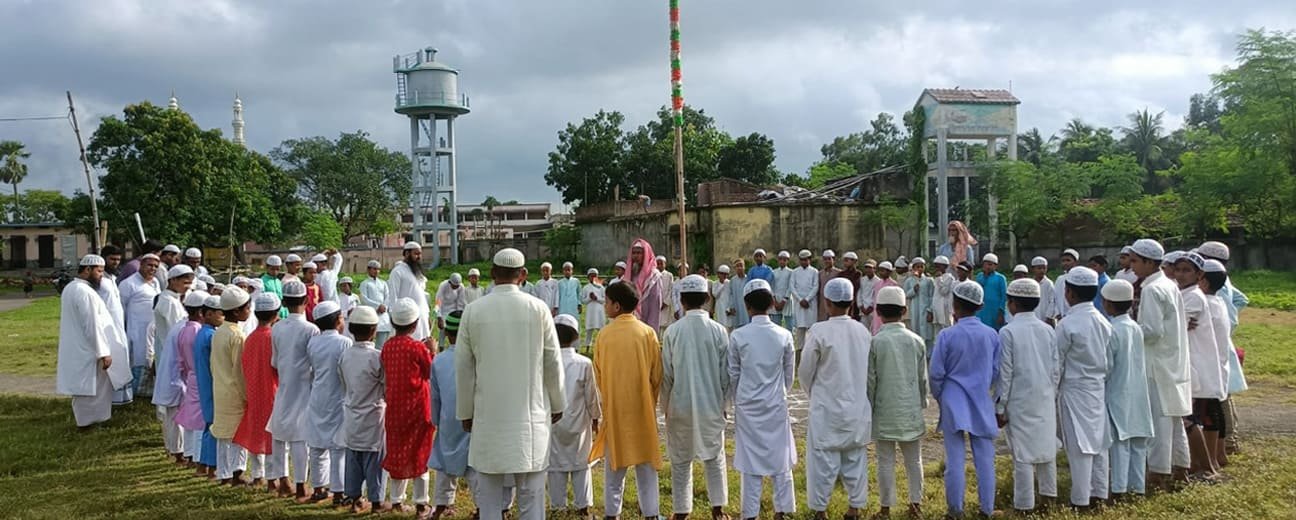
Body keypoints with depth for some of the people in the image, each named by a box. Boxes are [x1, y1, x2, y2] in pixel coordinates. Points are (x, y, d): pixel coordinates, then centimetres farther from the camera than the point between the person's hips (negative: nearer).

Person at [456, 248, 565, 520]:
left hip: (488, 415, 1)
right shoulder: (538, 309, -6)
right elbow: (553, 362, 0)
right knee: (531, 494, 6)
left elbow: (463, 368, 2)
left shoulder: (473, 311, -4)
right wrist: (557, 404, 14)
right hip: (530, 413, -1)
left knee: (488, 496, 10)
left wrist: (465, 412, 13)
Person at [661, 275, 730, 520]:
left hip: (680, 405, -1)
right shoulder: (718, 330, -8)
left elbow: (666, 373, -4)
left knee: (681, 460, 11)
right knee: (714, 457, 15)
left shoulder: (673, 331, -10)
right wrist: (722, 402, 12)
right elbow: (725, 372, -2)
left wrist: (666, 405, 9)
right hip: (711, 405, 1)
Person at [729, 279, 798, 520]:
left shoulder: (737, 336, -11)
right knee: (780, 458, 12)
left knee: (751, 459, 7)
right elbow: (789, 374, 4)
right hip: (776, 405, 1)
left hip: (748, 407, -1)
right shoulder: (784, 335, -7)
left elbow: (733, 374, -2)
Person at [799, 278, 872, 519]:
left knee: (823, 459, 6)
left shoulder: (819, 331, -17)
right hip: (858, 407, 4)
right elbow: (869, 370, 2)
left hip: (827, 408, -4)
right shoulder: (863, 331, -5)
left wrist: (813, 393, 11)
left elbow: (805, 371, -8)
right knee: (855, 458, 14)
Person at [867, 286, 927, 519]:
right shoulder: (916, 340, -3)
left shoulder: (875, 342, -12)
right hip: (910, 410, 3)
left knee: (886, 461, 5)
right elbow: (923, 378, 5)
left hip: (885, 411, -2)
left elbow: (870, 381, -8)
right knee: (914, 459, 14)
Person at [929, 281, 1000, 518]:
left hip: (954, 402, -3)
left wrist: (939, 397, 10)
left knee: (955, 459, 3)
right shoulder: (992, 335, -2)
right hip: (981, 402, 3)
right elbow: (996, 371, 5)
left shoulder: (947, 335, -13)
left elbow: (936, 373, -8)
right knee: (984, 457, 10)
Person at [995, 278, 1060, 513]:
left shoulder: (1008, 332, -14)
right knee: (1046, 445, 18)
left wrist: (1000, 407, -5)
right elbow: (1056, 369, 5)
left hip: (1020, 401, -5)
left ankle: (1025, 505, 9)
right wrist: (1052, 395, 17)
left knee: (1022, 452, 2)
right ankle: (1049, 492, 32)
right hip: (1045, 399, 5)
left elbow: (1005, 373, -12)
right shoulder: (1048, 330, 0)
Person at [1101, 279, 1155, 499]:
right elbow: (1139, 363, 11)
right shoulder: (1136, 328, 4)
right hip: (1138, 394, 6)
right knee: (1138, 443, 10)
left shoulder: (1112, 331, -15)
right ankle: (1138, 487, 17)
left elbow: (1106, 367, -13)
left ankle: (1119, 490, -1)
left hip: (1118, 395, -6)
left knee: (1120, 443, -3)